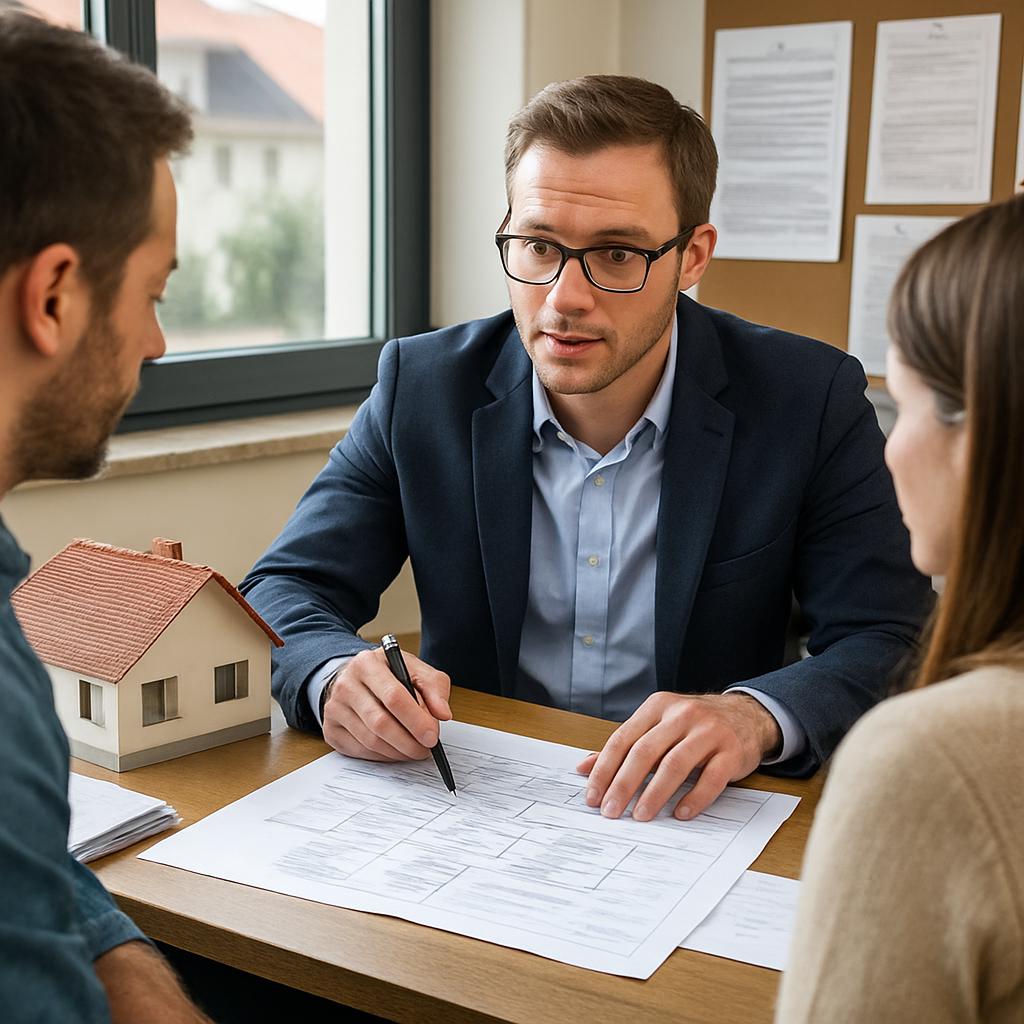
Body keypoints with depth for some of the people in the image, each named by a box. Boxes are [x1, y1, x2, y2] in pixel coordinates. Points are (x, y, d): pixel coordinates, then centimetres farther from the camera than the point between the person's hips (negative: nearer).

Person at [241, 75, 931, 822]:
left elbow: (888, 642, -10)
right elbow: (286, 591, 0)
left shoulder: (811, 402, -8)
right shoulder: (423, 387, -4)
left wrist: (758, 715, -31)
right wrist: (336, 673, -24)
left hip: (698, 817, 0)